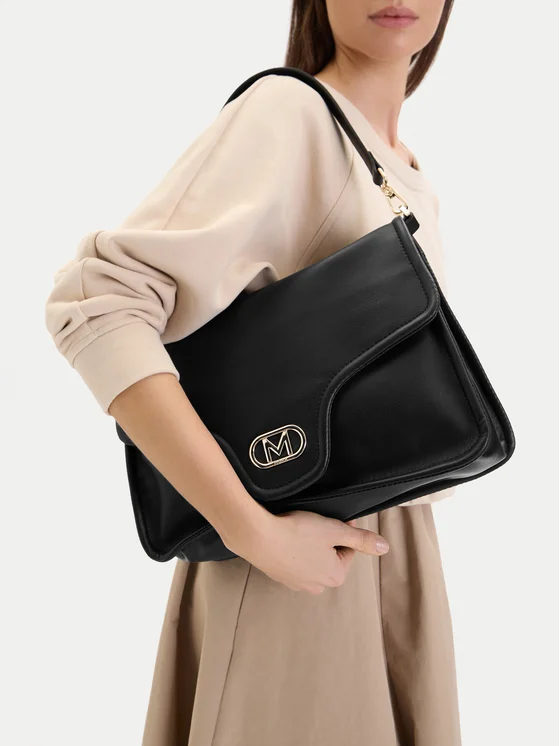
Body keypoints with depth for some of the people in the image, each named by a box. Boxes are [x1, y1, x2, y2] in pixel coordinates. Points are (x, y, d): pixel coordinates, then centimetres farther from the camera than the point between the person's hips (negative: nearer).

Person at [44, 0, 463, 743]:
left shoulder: (413, 180, 10)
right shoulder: (287, 111, -13)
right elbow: (96, 303, -24)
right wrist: (256, 533, -25)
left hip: (403, 552, 7)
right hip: (301, 550, -7)